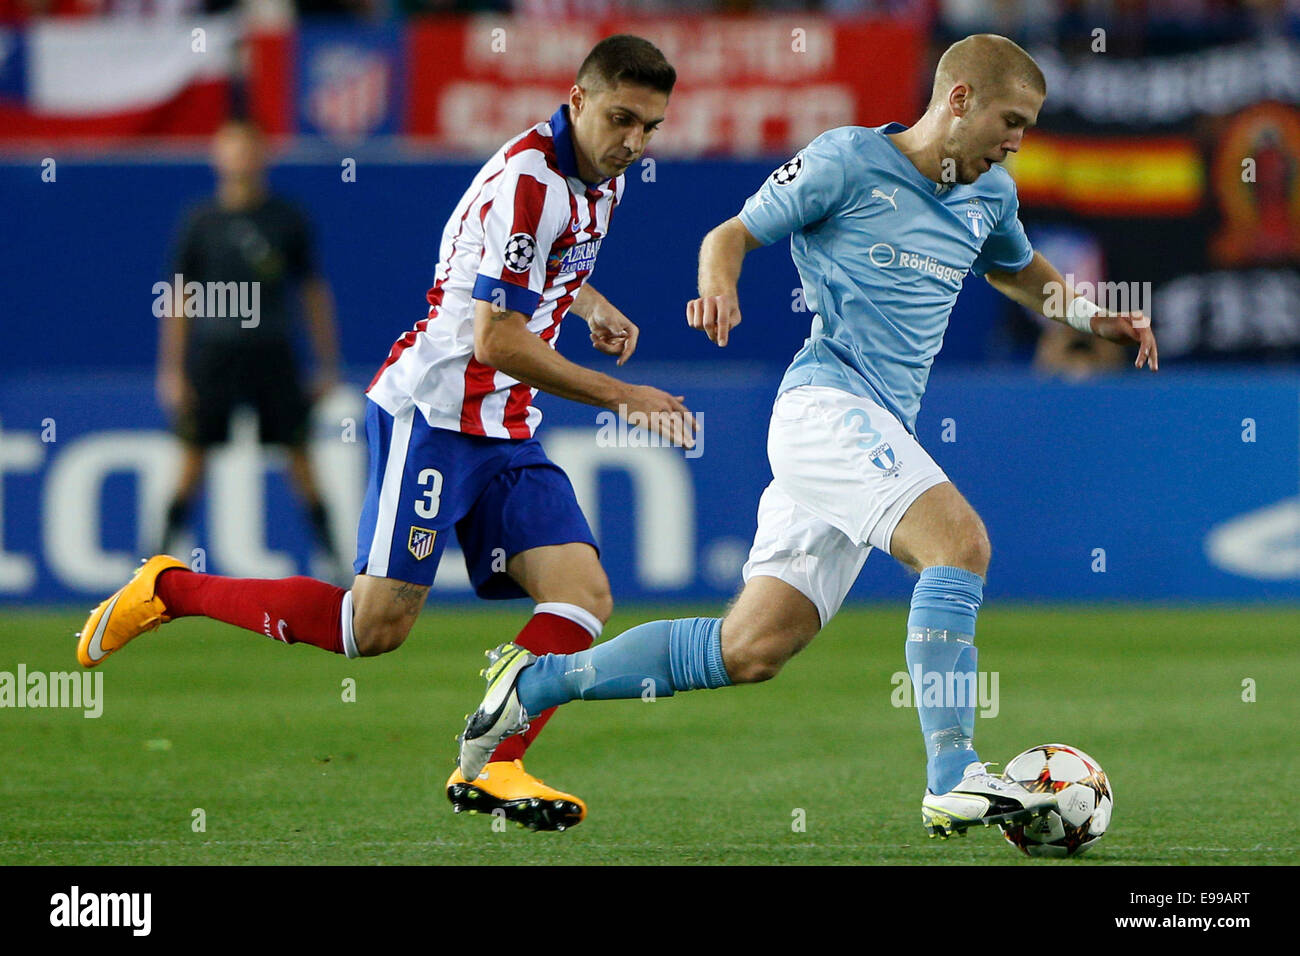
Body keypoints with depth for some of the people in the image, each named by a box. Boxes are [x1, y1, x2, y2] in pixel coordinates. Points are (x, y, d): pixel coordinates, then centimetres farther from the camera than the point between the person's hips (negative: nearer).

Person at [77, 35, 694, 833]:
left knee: (584, 595, -9)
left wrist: (590, 304, 14)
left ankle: (491, 768, -14)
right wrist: (620, 398, -17)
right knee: (377, 625, -10)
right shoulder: (528, 181, -20)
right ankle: (169, 591, 5)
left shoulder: (597, 178, 10)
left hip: (506, 430, 9)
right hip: (432, 411, -9)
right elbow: (497, 343, -22)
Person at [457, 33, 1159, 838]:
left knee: (753, 650, 2)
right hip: (827, 401, -8)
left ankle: (535, 681, 13)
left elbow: (1018, 269, 37)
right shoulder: (847, 160, -4)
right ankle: (954, 781, -29)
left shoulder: (990, 194, 16)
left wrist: (1091, 316, 19)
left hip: (880, 426, 8)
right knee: (960, 541, -27)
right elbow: (732, 235, 2)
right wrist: (720, 288, -20)